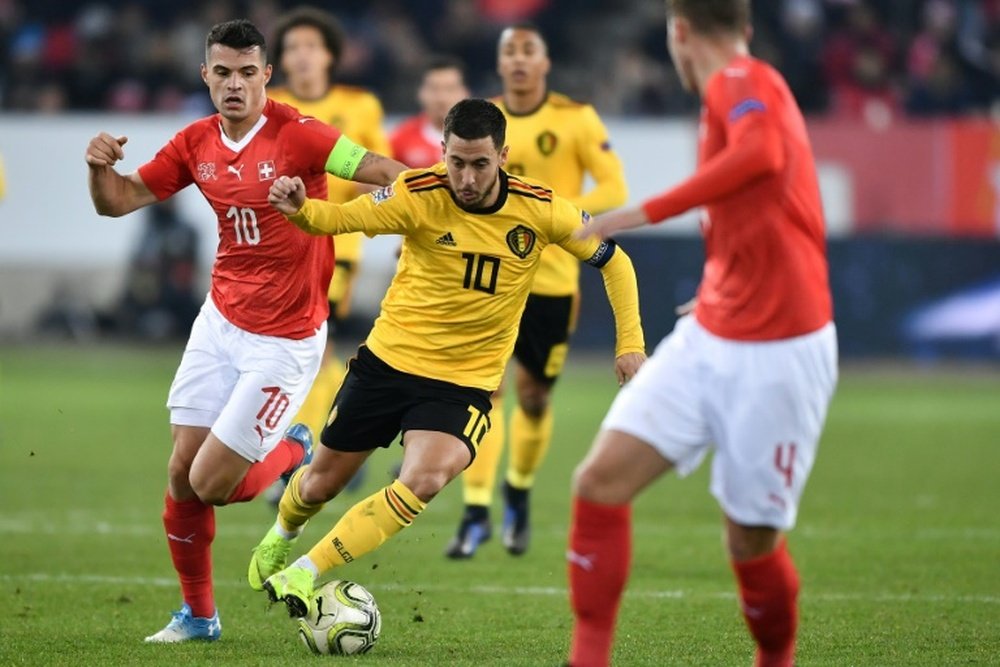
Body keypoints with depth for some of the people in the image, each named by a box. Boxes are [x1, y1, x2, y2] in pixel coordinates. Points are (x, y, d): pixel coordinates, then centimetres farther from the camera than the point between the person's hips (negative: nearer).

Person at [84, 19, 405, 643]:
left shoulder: (295, 135, -17)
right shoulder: (196, 144, 1)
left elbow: (383, 171, -22)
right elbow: (120, 201, 7)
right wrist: (100, 166, -14)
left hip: (285, 342, -6)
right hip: (220, 322, 6)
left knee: (211, 484, -7)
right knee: (182, 472, 4)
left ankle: (292, 452, 26)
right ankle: (198, 614, 22)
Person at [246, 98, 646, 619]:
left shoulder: (540, 209, -11)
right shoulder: (420, 195, -16)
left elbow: (613, 260, 2)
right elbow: (343, 218, -28)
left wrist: (630, 342, -4)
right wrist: (301, 209, -50)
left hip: (464, 382, 0)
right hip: (388, 360, 0)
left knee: (423, 482, -26)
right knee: (322, 481, 12)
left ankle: (302, 575, -17)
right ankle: (283, 532, 50)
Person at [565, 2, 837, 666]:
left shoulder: (739, 81, -11)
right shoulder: (744, 88, 15)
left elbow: (762, 152, -35)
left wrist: (649, 211, -31)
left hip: (777, 356, -8)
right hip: (707, 339, 8)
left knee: (751, 542, 0)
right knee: (600, 481, -6)